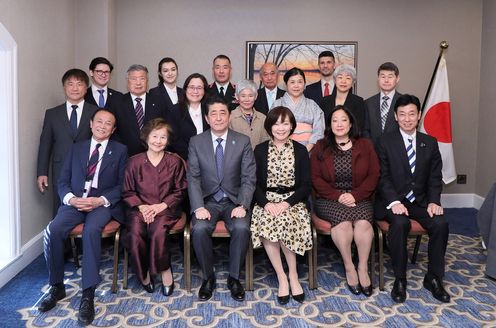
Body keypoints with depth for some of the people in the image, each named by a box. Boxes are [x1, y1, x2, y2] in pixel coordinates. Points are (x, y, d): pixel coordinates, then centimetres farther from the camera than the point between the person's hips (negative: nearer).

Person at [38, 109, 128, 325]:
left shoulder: (120, 150, 9)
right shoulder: (77, 148, 17)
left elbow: (122, 185, 2)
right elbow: (63, 181, 12)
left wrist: (101, 200, -14)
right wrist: (72, 199, -10)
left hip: (104, 204, -3)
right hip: (75, 202, 3)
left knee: (91, 230, -35)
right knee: (52, 231, -25)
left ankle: (88, 295, -30)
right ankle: (57, 286, -5)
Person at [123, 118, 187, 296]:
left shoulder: (175, 161, 6)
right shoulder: (134, 162, 7)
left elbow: (180, 191, 5)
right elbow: (127, 192, 9)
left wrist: (161, 206, -9)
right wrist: (142, 207, -8)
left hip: (166, 208, -1)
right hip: (140, 208, 1)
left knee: (158, 231, -32)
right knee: (135, 233, -28)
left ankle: (164, 269, -6)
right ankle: (143, 272, -3)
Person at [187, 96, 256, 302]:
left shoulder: (243, 141, 1)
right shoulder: (196, 142, 3)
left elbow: (248, 178, -3)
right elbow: (193, 178, -2)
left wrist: (242, 206, -17)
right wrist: (199, 207, -17)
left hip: (234, 200, 0)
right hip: (207, 200, 1)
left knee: (241, 228, -29)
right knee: (199, 229, -28)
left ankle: (234, 277, -5)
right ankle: (208, 277, -3)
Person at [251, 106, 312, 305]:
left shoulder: (300, 150, 6)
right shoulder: (260, 150, 8)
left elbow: (306, 185, 1)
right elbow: (255, 183, 4)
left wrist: (287, 203, -14)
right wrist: (265, 203, -15)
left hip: (292, 200, -1)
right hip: (267, 200, 1)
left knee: (283, 221, -33)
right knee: (266, 222, -32)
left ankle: (292, 275, -10)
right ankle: (282, 278, -15)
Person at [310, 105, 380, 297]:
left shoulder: (365, 146, 11)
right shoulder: (320, 148, 8)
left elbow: (373, 175, 3)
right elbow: (315, 178, 0)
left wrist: (355, 195, -12)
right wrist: (337, 195, -13)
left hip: (359, 199, 1)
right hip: (330, 200, -1)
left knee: (363, 222, -30)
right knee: (343, 220, -31)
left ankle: (363, 267, -15)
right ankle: (349, 267, -16)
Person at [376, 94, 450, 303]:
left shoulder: (430, 143, 11)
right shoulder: (386, 142, 1)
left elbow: (435, 177, 8)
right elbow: (382, 177, -5)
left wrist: (434, 201, -9)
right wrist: (394, 202, -20)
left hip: (420, 201, 3)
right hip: (394, 201, -3)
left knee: (440, 224, -24)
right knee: (400, 223, -33)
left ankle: (433, 278, -4)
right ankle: (400, 279, -15)